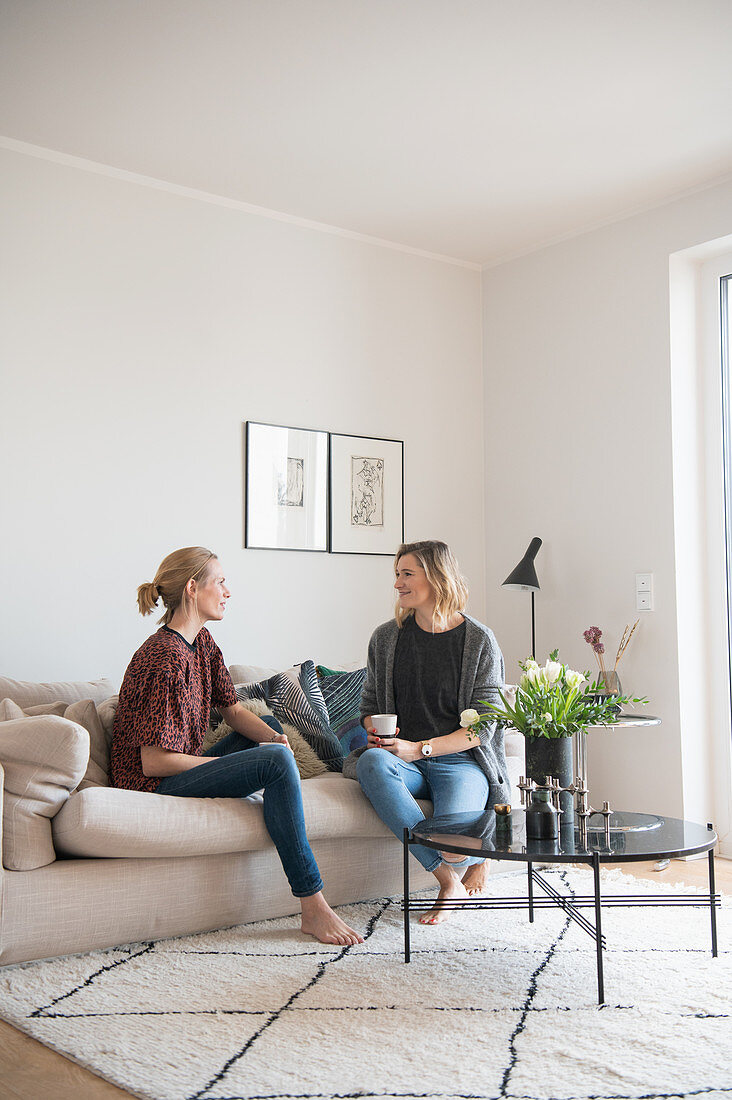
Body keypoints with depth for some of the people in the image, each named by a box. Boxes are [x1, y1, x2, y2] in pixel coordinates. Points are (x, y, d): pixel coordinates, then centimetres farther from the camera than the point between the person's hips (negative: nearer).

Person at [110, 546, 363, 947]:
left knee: (270, 725, 23)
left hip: (183, 770, 11)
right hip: (154, 788, -11)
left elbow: (233, 710, 13)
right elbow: (153, 762, -24)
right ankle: (313, 908, -22)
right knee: (276, 761, -25)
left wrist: (274, 737, -8)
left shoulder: (202, 642, 7)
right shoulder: (166, 658, -23)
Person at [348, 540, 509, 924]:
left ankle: (477, 856, 10)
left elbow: (484, 726, -5)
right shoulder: (386, 637, 8)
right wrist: (377, 733, -7)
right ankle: (448, 880, -25)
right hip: (404, 762, 3)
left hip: (460, 762, -3)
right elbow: (370, 705, 17)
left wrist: (419, 748, -16)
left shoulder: (479, 640, -1)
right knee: (371, 763, -35)